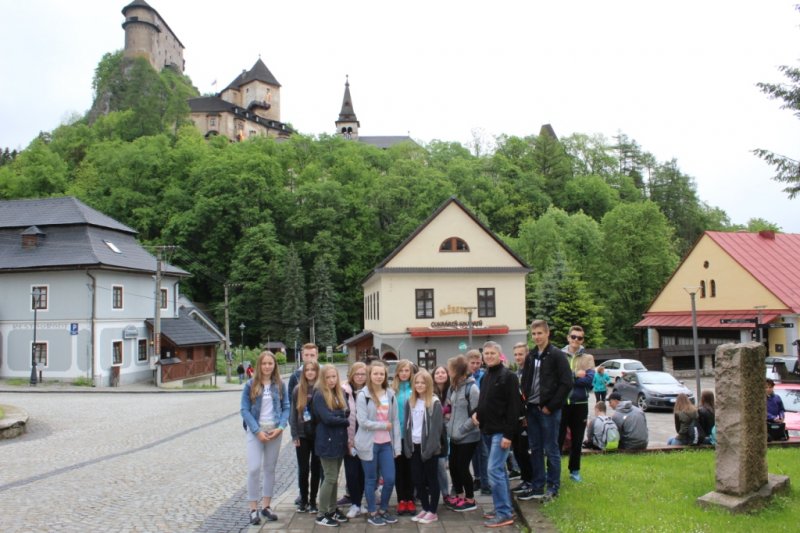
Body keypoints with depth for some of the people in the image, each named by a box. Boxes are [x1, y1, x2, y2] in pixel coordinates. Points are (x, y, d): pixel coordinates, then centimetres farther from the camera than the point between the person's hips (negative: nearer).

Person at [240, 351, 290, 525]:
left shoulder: (279, 385, 1)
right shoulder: (250, 385, -5)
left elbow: (286, 407, 3)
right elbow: (244, 409, -7)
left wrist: (280, 427, -11)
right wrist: (257, 431, -14)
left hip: (275, 431, 2)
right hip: (256, 431, -2)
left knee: (270, 469, 10)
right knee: (254, 469, -7)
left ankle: (266, 506, 21)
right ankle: (253, 509, 4)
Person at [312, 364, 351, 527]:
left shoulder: (339, 393, 10)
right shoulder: (319, 395, -12)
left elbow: (346, 411, 7)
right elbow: (327, 418, -20)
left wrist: (343, 414, -15)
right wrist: (346, 421, -10)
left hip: (339, 440, 7)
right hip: (327, 441, -7)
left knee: (334, 477, 14)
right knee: (330, 478, -4)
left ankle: (332, 510, 24)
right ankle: (322, 515, 7)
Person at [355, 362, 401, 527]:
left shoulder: (390, 394, 4)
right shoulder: (363, 395, -9)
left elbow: (395, 421, 4)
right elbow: (362, 422, -16)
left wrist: (397, 445, 1)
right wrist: (384, 425, -11)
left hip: (386, 444, 4)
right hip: (369, 444, -4)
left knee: (390, 479, 4)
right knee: (371, 479, 8)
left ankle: (383, 510, 26)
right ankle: (372, 513, 24)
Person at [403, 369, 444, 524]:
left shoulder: (434, 402, -8)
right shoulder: (410, 402, 10)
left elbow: (437, 427, -12)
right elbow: (407, 424, 10)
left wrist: (430, 447, -18)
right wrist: (407, 446, 2)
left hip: (428, 447, -5)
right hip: (414, 446, 5)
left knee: (431, 479, 4)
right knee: (417, 479, 10)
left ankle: (433, 512, 12)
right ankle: (425, 509, 22)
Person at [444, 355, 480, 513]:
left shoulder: (471, 388, -18)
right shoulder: (454, 387, 7)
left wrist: (461, 429, -16)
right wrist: (451, 425, 4)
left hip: (468, 436, -7)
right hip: (455, 436, 7)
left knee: (462, 467, 1)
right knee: (453, 466, 14)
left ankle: (470, 500, 18)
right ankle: (459, 495, 31)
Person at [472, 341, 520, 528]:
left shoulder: (508, 376, -11)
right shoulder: (485, 376, 14)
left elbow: (513, 407, -16)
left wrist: (508, 434, -20)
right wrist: (476, 412, 3)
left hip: (501, 432, -8)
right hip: (487, 431, 8)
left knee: (494, 470, -12)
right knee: (499, 470, 13)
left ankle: (504, 513, -5)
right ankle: (506, 508, 22)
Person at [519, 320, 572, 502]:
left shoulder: (557, 355, -8)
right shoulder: (531, 356, 11)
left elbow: (567, 384, -13)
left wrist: (550, 406, -13)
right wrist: (525, 402, 4)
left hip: (548, 410, -6)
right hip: (532, 409, 6)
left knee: (551, 450, 3)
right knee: (535, 449, 11)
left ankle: (553, 488, 15)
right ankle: (537, 487, 20)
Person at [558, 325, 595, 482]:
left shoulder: (588, 358, 4)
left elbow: (589, 380, -11)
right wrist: (575, 375, -16)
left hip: (580, 403, 1)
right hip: (561, 403, -1)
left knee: (577, 440, 12)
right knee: (557, 438, 0)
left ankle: (575, 470, 26)